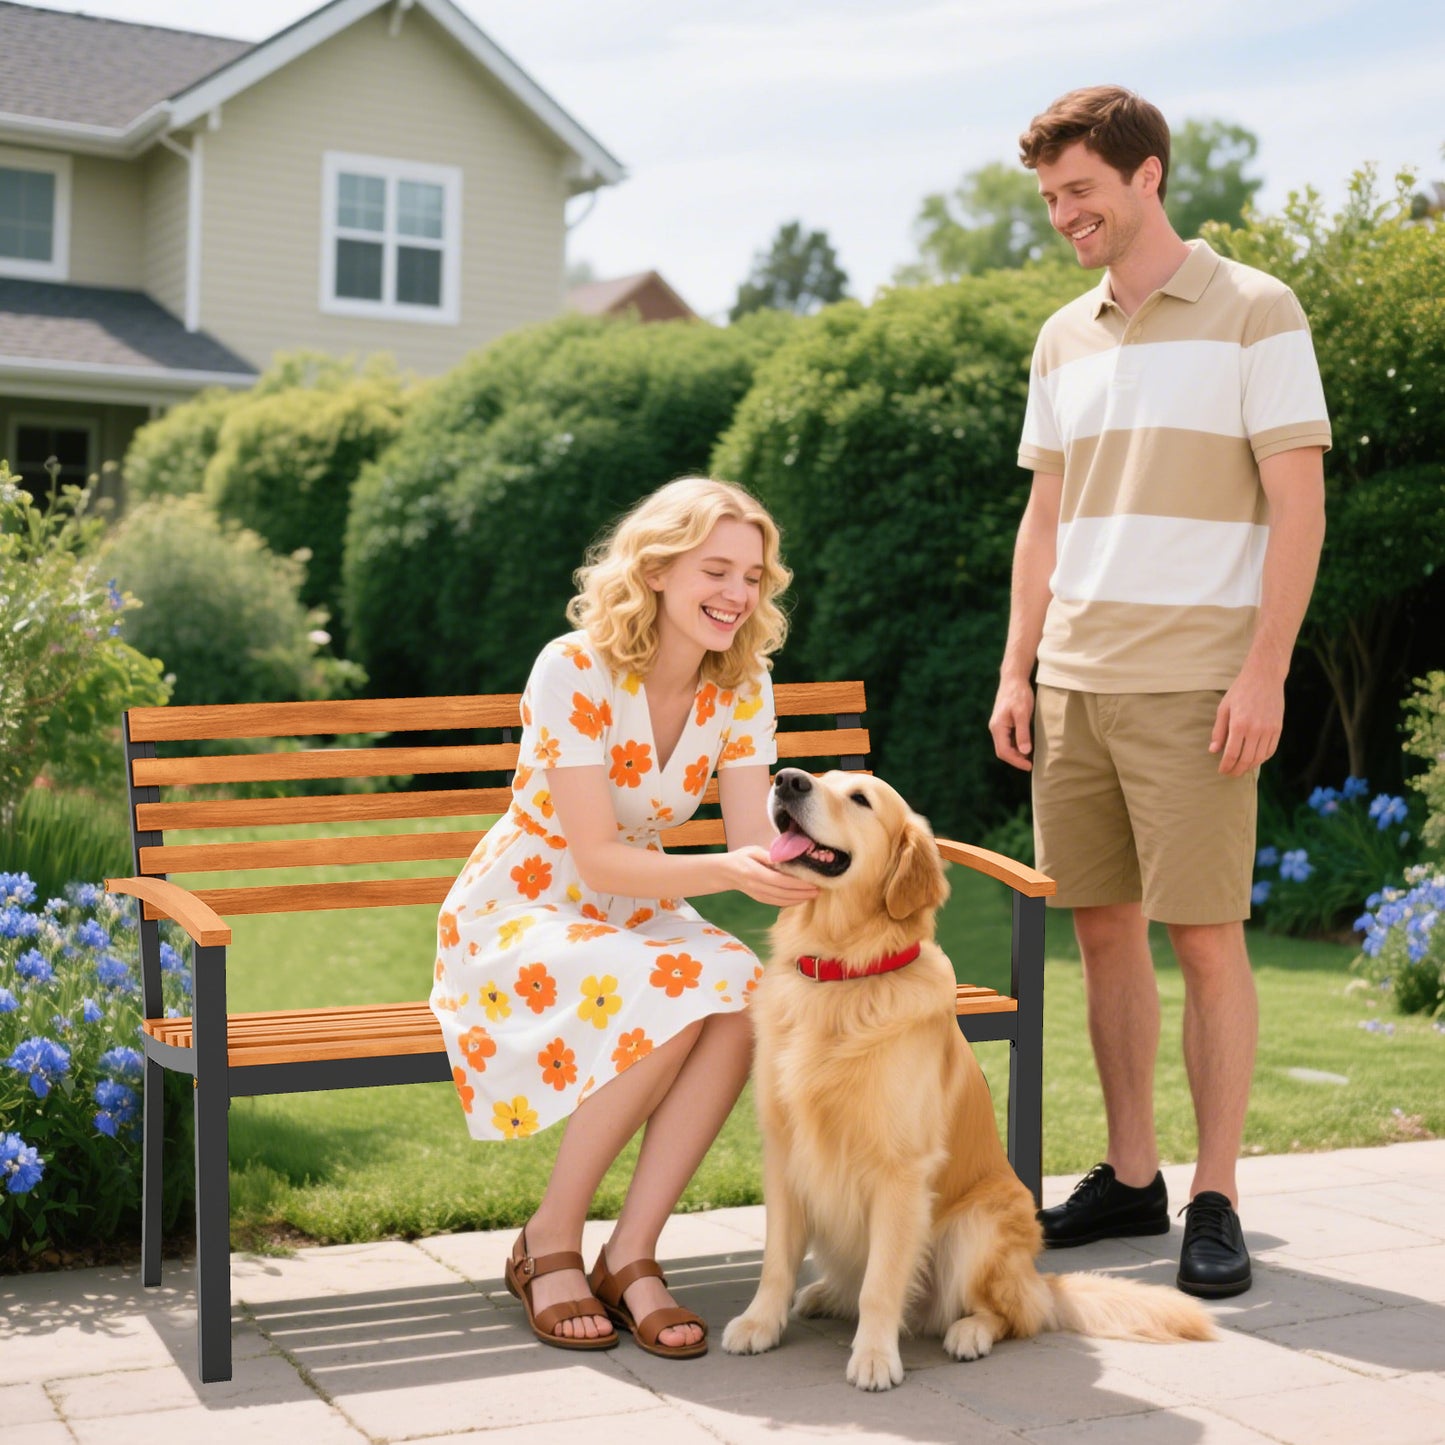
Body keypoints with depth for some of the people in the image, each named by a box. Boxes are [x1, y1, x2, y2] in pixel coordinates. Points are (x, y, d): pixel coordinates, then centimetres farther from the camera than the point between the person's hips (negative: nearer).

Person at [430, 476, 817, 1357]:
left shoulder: (743, 683, -5)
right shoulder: (575, 670, -22)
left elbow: (753, 843, -10)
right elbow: (597, 858, -24)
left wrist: (798, 868, -33)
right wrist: (722, 872, -40)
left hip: (635, 916, 5)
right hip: (521, 915, -5)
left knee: (743, 1001, -28)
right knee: (672, 1000, -34)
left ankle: (631, 1256, -17)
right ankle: (548, 1245, -14)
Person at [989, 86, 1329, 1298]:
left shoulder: (1253, 312, -2)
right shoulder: (1064, 338, 15)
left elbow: (1298, 506, -6)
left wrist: (1265, 671, -14)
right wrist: (1016, 671, 10)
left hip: (1192, 684, -6)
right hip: (1074, 682, 6)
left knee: (1206, 938, -4)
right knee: (1104, 930, 8)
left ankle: (1217, 1200, 7)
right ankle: (1131, 1176, 20)